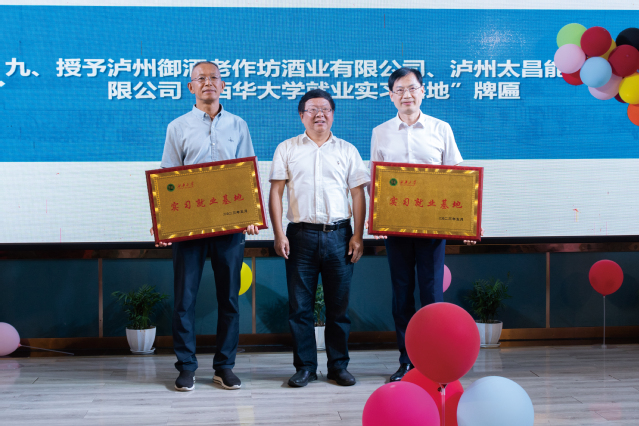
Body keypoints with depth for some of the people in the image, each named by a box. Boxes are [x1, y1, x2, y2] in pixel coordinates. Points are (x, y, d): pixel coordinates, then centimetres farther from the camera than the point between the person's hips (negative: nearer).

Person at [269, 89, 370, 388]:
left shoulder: (347, 151, 12)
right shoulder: (287, 149, 10)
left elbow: (358, 194, 8)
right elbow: (276, 192, 5)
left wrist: (358, 235, -1)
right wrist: (278, 234, -5)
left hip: (338, 234, 0)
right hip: (301, 234, 0)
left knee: (338, 304, 4)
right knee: (300, 304, 1)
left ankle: (339, 366, 14)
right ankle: (304, 366, 12)